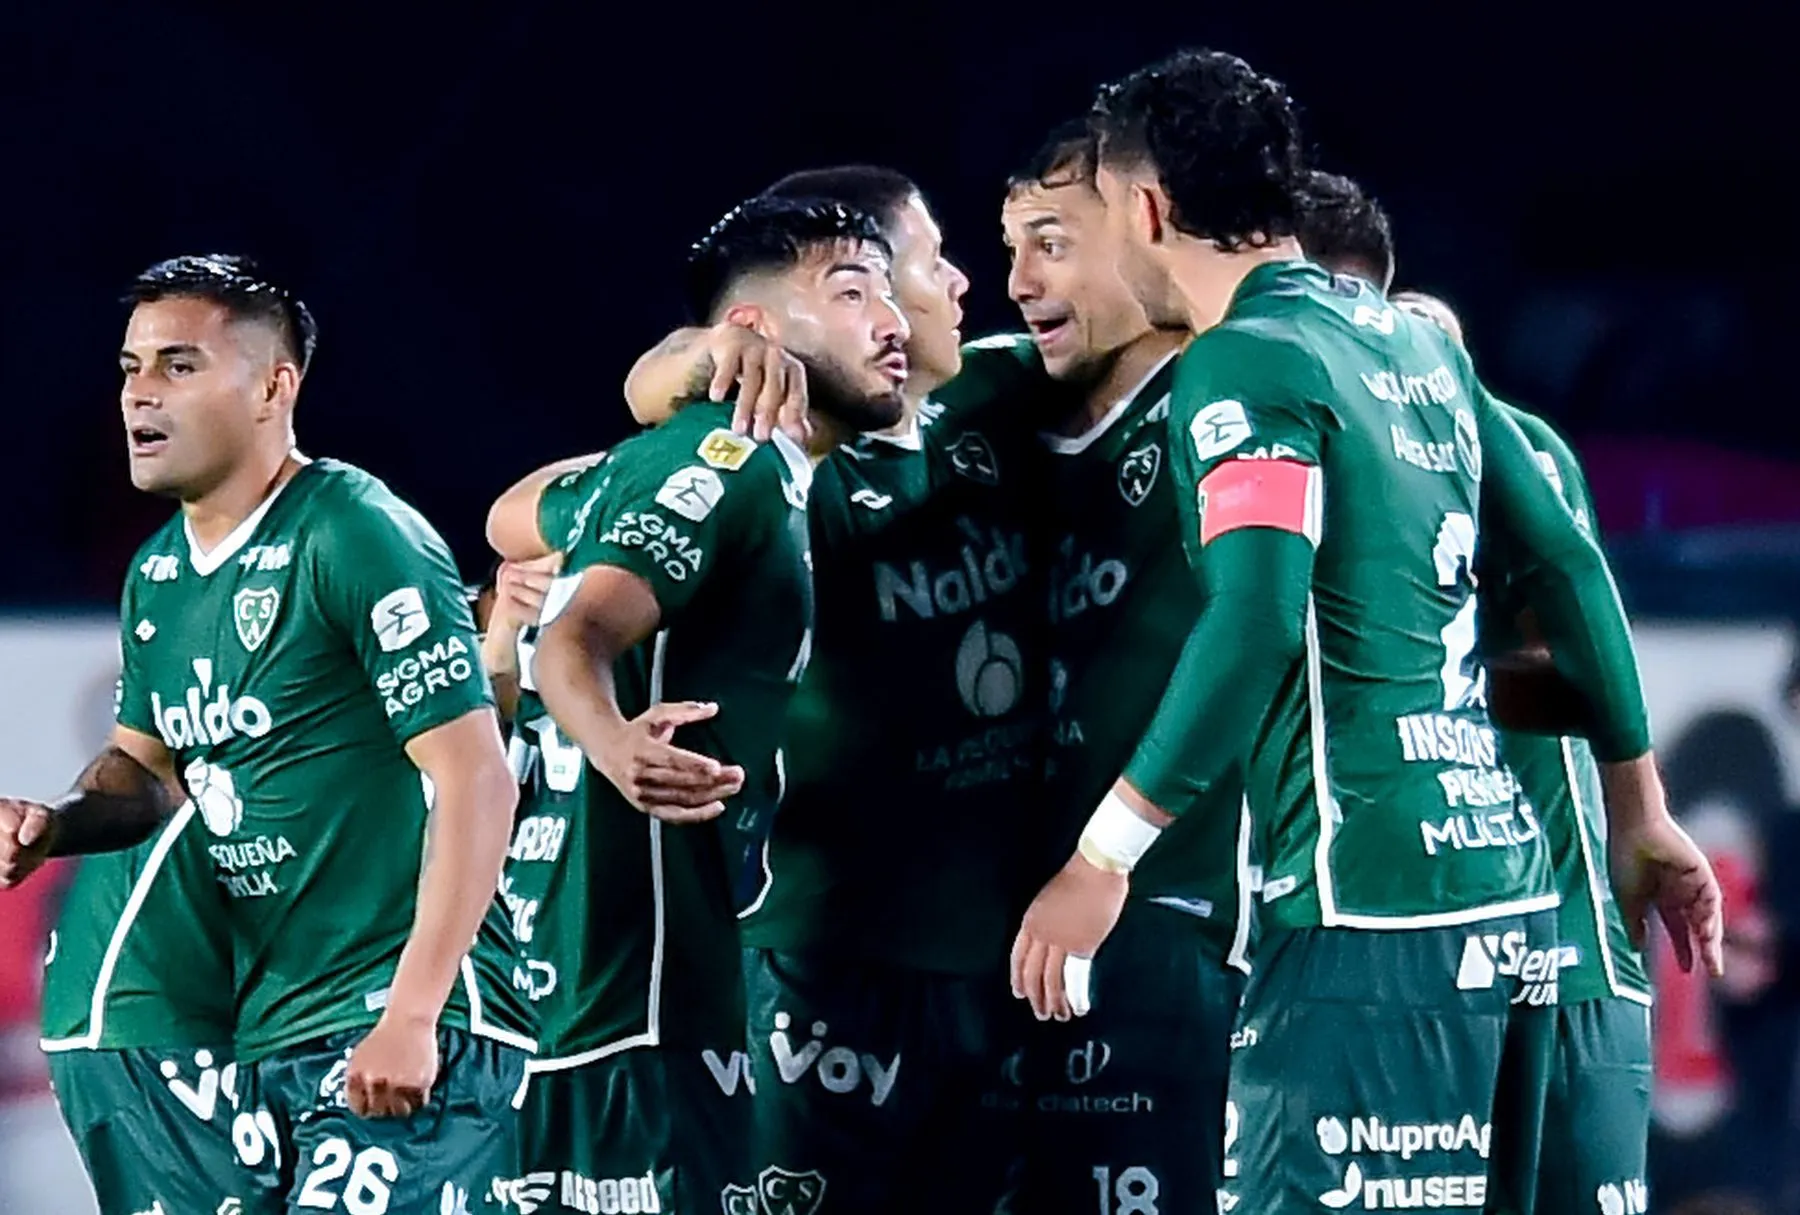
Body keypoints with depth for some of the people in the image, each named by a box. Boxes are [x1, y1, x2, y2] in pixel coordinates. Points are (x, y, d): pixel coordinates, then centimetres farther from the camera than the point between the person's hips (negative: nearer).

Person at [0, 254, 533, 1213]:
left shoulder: (357, 539, -14)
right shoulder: (158, 576, 12)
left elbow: (475, 781, -18)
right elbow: (148, 765, 26)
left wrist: (410, 1017, -22)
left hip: (401, 1034, -9)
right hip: (270, 1042, 9)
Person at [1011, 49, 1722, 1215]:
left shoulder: (1247, 360, -8)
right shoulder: (1415, 337, 16)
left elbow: (1257, 624, -20)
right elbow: (1567, 562, 18)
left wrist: (1103, 856, -17)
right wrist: (1640, 812, 25)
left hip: (1373, 904, -8)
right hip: (1510, 888, 8)